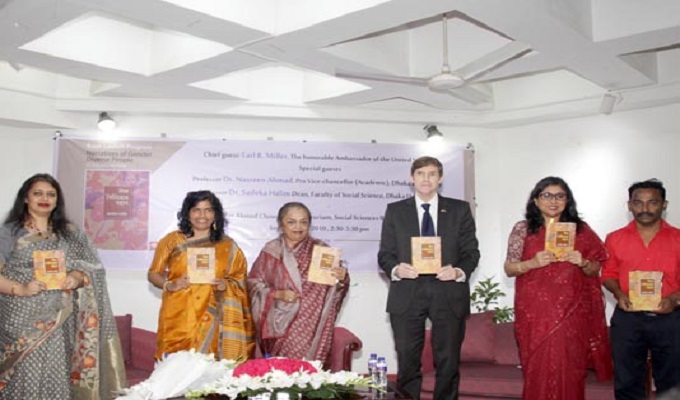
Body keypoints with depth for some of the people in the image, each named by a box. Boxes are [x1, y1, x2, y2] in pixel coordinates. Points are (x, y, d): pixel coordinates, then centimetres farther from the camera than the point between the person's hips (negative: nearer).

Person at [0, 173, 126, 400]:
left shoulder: (69, 233, 12)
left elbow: (93, 268, 10)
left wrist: (76, 277, -10)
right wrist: (21, 289, -19)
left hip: (57, 324, 2)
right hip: (21, 322, -2)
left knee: (56, 380, 0)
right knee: (24, 380, -4)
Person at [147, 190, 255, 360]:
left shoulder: (228, 246, 8)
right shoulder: (172, 240, 6)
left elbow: (240, 280, 12)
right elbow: (153, 274, 8)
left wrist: (226, 284, -8)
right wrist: (170, 285, -10)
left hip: (210, 321, 1)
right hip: (177, 318, 0)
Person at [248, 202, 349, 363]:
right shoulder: (270, 251, 3)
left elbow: (337, 286, 6)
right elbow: (254, 284, 3)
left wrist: (341, 277, -16)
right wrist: (277, 294, -12)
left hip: (313, 326, 0)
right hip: (281, 325, 0)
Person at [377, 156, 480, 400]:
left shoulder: (460, 210, 9)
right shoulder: (395, 211, 10)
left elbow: (471, 252, 6)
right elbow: (385, 254, 6)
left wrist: (460, 271, -14)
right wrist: (395, 269, -15)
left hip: (448, 294, 0)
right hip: (407, 295, 0)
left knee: (448, 362, 6)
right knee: (407, 363, 3)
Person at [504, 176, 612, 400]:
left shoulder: (581, 230, 7)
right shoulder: (523, 229, 3)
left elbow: (595, 270, 10)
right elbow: (509, 269, 1)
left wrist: (582, 262, -11)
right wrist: (532, 263, -17)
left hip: (572, 312, 1)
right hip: (535, 312, -1)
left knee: (569, 370, 2)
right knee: (539, 370, 1)